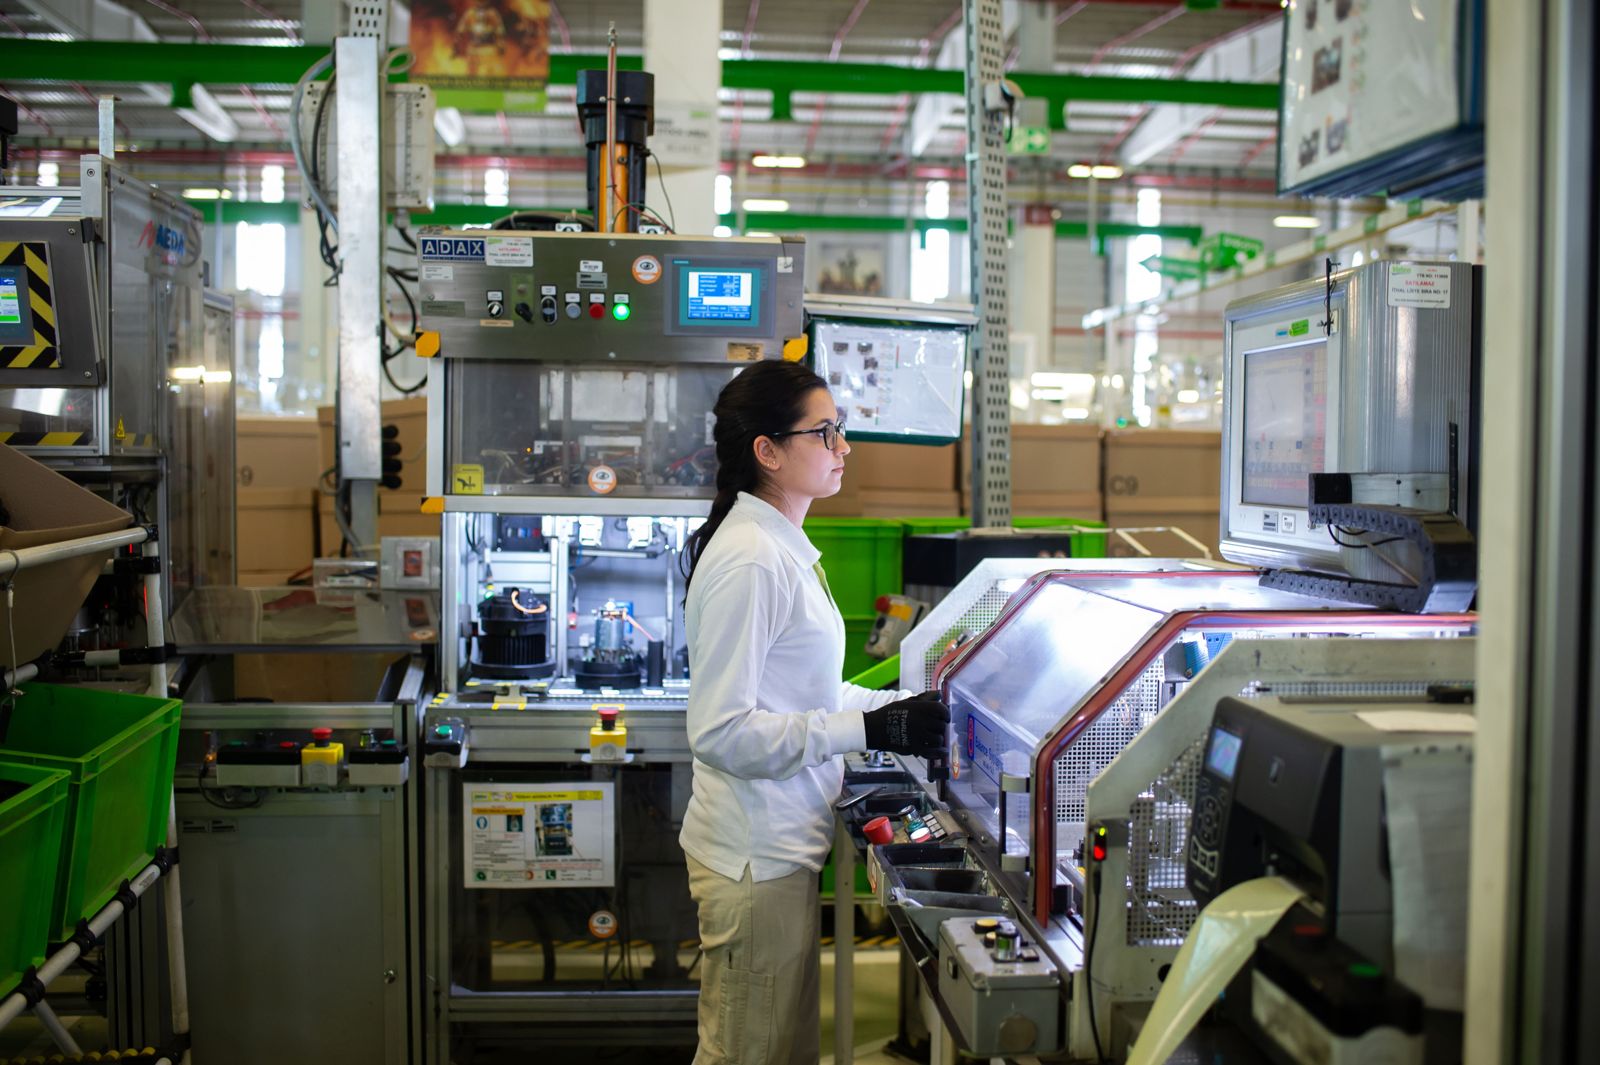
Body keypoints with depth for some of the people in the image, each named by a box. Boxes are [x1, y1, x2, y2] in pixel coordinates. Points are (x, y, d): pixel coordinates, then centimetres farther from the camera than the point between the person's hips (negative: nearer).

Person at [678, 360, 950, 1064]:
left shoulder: (784, 548, 11)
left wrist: (906, 705, 11)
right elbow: (720, 731, -24)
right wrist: (869, 729, -25)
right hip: (755, 857, -10)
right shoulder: (748, 561, -21)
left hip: (783, 843, 10)